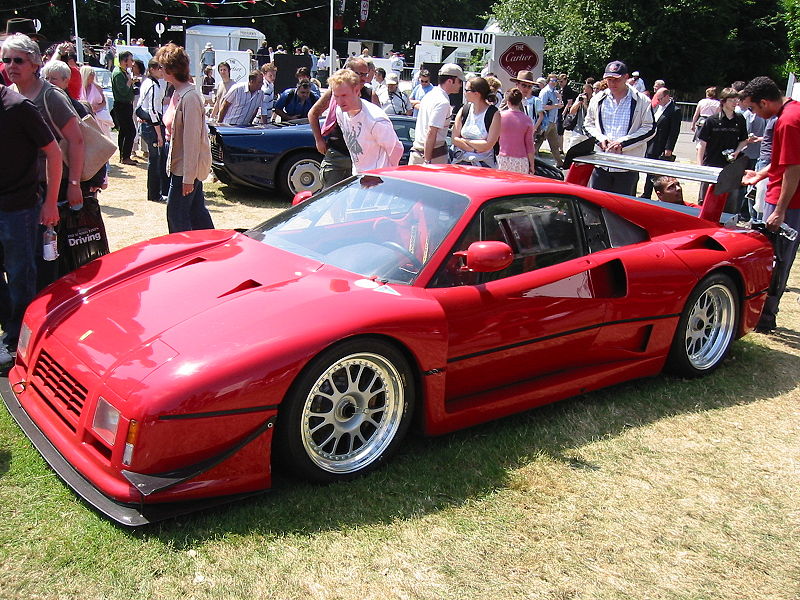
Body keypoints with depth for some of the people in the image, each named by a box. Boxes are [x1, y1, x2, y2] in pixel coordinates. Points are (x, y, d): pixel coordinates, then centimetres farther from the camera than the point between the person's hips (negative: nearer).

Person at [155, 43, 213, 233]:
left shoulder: (189, 97, -20)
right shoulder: (178, 93, 11)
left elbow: (192, 139, -22)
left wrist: (188, 177, -22)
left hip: (187, 168, -10)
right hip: (180, 165, 10)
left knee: (177, 217, -2)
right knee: (197, 211, 16)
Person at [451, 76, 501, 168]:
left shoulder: (494, 114, -7)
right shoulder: (463, 110, 7)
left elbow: (488, 145, -12)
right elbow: (455, 139, 3)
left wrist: (464, 141, -5)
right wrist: (474, 149, -9)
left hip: (484, 163, -3)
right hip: (461, 161, 4)